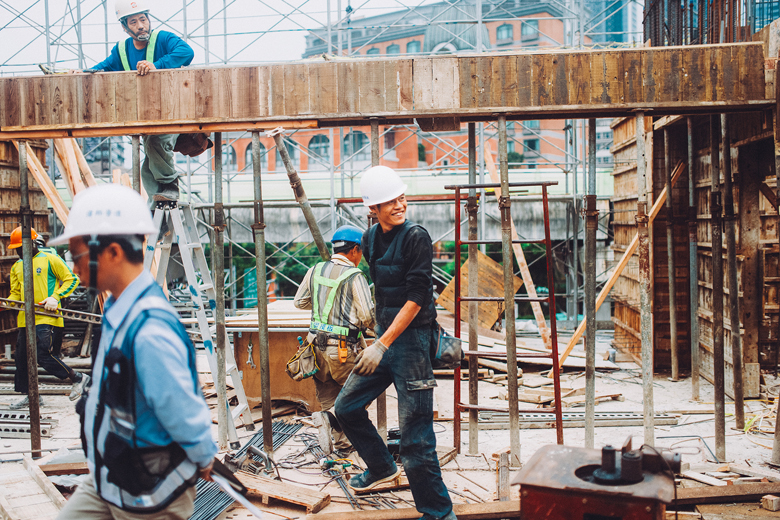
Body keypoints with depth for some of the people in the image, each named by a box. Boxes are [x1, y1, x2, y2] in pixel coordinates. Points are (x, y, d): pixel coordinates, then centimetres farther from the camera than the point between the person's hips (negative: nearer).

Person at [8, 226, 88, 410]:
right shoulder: (16, 267, 18)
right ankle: (31, 396, 19)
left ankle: (78, 378, 5)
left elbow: (71, 279, -2)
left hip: (46, 317, -7)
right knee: (22, 358, 6)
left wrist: (55, 297, -14)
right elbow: (16, 293, 19)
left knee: (44, 356, -13)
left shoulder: (50, 260, -1)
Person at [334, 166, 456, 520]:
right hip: (383, 337, 8)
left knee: (415, 434, -5)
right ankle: (382, 468, 37)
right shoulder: (371, 239, 9)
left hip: (411, 339, -8)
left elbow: (416, 297, -18)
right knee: (346, 407, 15)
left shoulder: (416, 237, -13)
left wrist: (383, 345, -20)